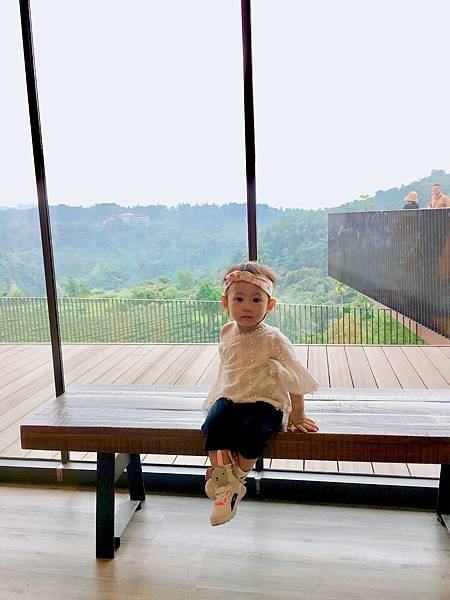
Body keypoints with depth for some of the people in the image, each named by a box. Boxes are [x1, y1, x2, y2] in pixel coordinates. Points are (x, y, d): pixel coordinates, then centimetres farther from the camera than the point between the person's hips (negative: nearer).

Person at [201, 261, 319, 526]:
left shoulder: (273, 339, -11)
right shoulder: (227, 333, 5)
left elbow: (294, 378, -5)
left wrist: (297, 415, -2)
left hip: (265, 403, -4)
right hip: (230, 398, 4)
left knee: (251, 432, -33)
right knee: (213, 425, -27)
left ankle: (238, 478, -4)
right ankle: (225, 485, -15)